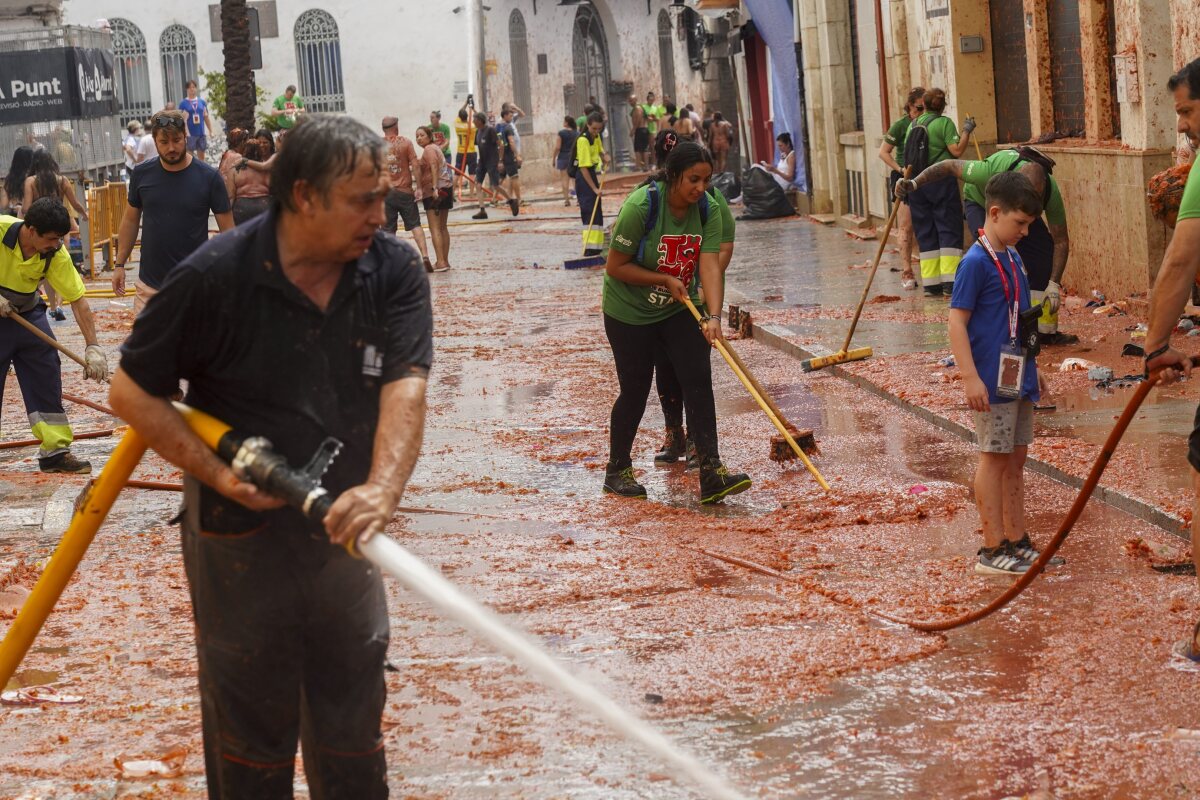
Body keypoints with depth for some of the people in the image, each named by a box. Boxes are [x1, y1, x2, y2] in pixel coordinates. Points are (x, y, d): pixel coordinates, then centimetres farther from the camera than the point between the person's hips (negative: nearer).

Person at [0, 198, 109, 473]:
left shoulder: (56, 254, -17)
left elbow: (77, 300, -15)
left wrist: (93, 346, -22)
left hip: (27, 313, 4)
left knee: (46, 378, -1)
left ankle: (55, 451, 5)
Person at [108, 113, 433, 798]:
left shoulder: (394, 271, -8)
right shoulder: (215, 277, -17)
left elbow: (405, 385, -21)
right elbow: (133, 392, -9)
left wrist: (383, 489, -38)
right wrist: (217, 472, -18)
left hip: (345, 529, 3)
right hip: (242, 535, -3)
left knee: (353, 716, 18)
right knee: (252, 723, 11)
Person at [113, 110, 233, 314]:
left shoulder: (208, 177, -8)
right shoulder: (142, 174, 0)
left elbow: (227, 229, -4)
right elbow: (130, 220, 12)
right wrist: (119, 264, 10)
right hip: (150, 284, 2)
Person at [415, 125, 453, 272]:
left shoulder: (429, 149, -9)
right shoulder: (435, 147, 20)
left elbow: (434, 167, -22)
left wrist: (434, 188, -29)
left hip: (434, 190, -10)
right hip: (446, 187, 10)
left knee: (434, 228, -11)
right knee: (442, 227, 14)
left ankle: (440, 262, -16)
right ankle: (445, 260, 17)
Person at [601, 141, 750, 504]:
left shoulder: (708, 209, -12)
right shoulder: (641, 206, -25)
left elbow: (710, 265, -22)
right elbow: (615, 266, -20)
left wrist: (713, 317, -35)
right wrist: (665, 280, -23)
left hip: (680, 310, 4)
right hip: (630, 311, -4)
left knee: (698, 380, -10)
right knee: (635, 391, 3)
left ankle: (712, 474, -13)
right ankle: (617, 471, 24)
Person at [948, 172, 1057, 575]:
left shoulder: (1013, 258, 11)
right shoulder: (976, 262, -15)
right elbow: (957, 321, -17)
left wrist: (1032, 369, 22)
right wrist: (971, 378, -22)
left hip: (1018, 377, 8)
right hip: (991, 382, -8)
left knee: (1015, 459, 13)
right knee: (993, 459, -2)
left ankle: (1017, 542, 22)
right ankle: (992, 549, 4)